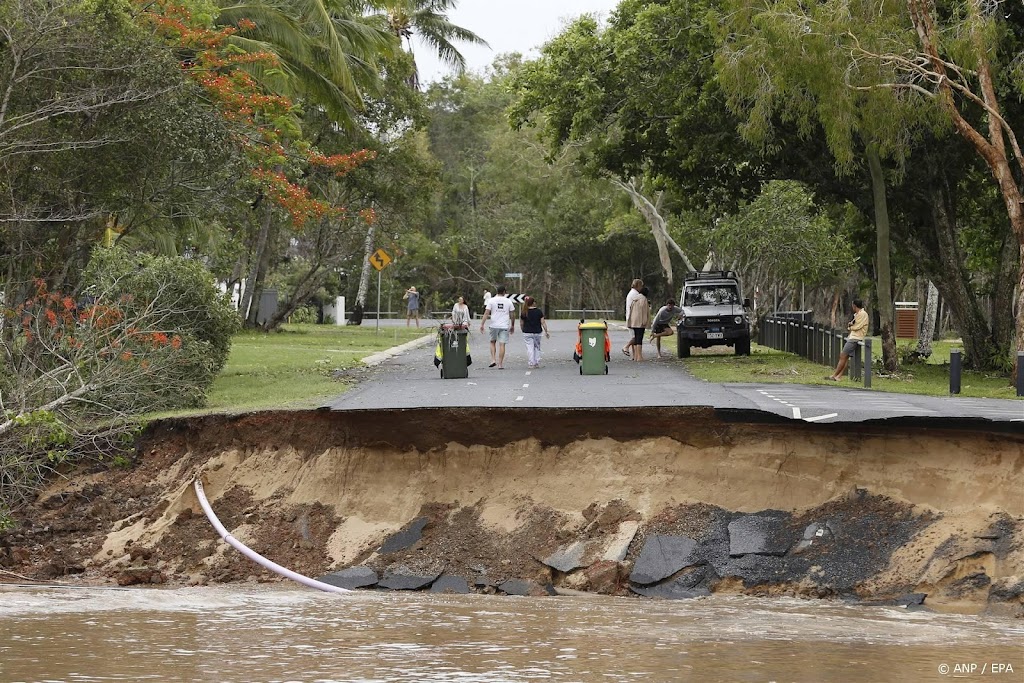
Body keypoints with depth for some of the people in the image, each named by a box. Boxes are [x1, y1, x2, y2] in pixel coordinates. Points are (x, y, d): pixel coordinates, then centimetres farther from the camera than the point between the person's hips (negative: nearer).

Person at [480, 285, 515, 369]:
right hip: (505, 326, 0)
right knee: (502, 344, 1)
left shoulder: (491, 300, -1)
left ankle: (493, 360, 5)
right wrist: (512, 326, 18)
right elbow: (512, 315, 6)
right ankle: (500, 364, -1)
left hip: (494, 326, 0)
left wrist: (482, 324, -5)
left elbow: (486, 313, -7)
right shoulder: (508, 301, 2)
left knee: (493, 342, 19)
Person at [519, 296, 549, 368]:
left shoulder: (524, 313, -3)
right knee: (537, 348, 14)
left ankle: (531, 363, -3)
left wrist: (523, 330, 21)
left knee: (530, 348, 1)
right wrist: (546, 332, 2)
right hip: (537, 332, 1)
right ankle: (537, 363, 12)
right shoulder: (539, 311, -4)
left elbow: (522, 324, 4)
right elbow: (543, 322, -5)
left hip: (527, 333, -1)